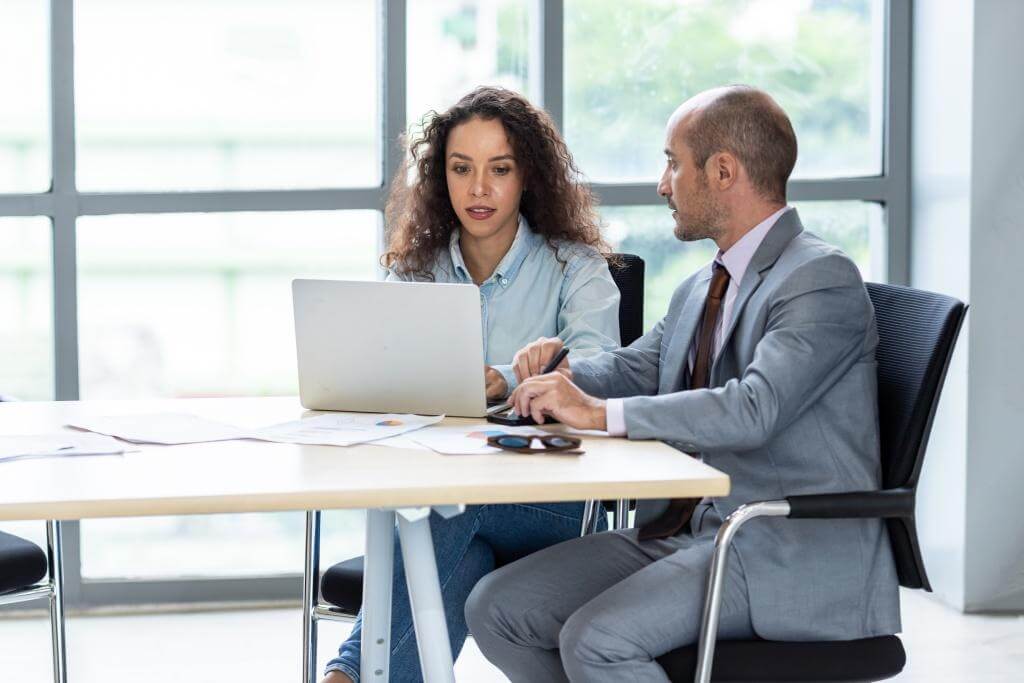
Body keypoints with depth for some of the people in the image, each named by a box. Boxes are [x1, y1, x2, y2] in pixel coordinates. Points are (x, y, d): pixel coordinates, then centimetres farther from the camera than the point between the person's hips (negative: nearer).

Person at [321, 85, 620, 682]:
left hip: (552, 503, -2)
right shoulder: (418, 269, 15)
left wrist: (503, 381, -38)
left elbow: (595, 367, -17)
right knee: (460, 562, -36)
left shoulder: (575, 268, 2)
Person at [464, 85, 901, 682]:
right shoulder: (702, 289, 17)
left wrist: (600, 413, -26)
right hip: (686, 530, 9)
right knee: (495, 609, -2)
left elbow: (753, 411, -27)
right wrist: (556, 370, 2)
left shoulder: (824, 281, -13)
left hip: (786, 553, -9)